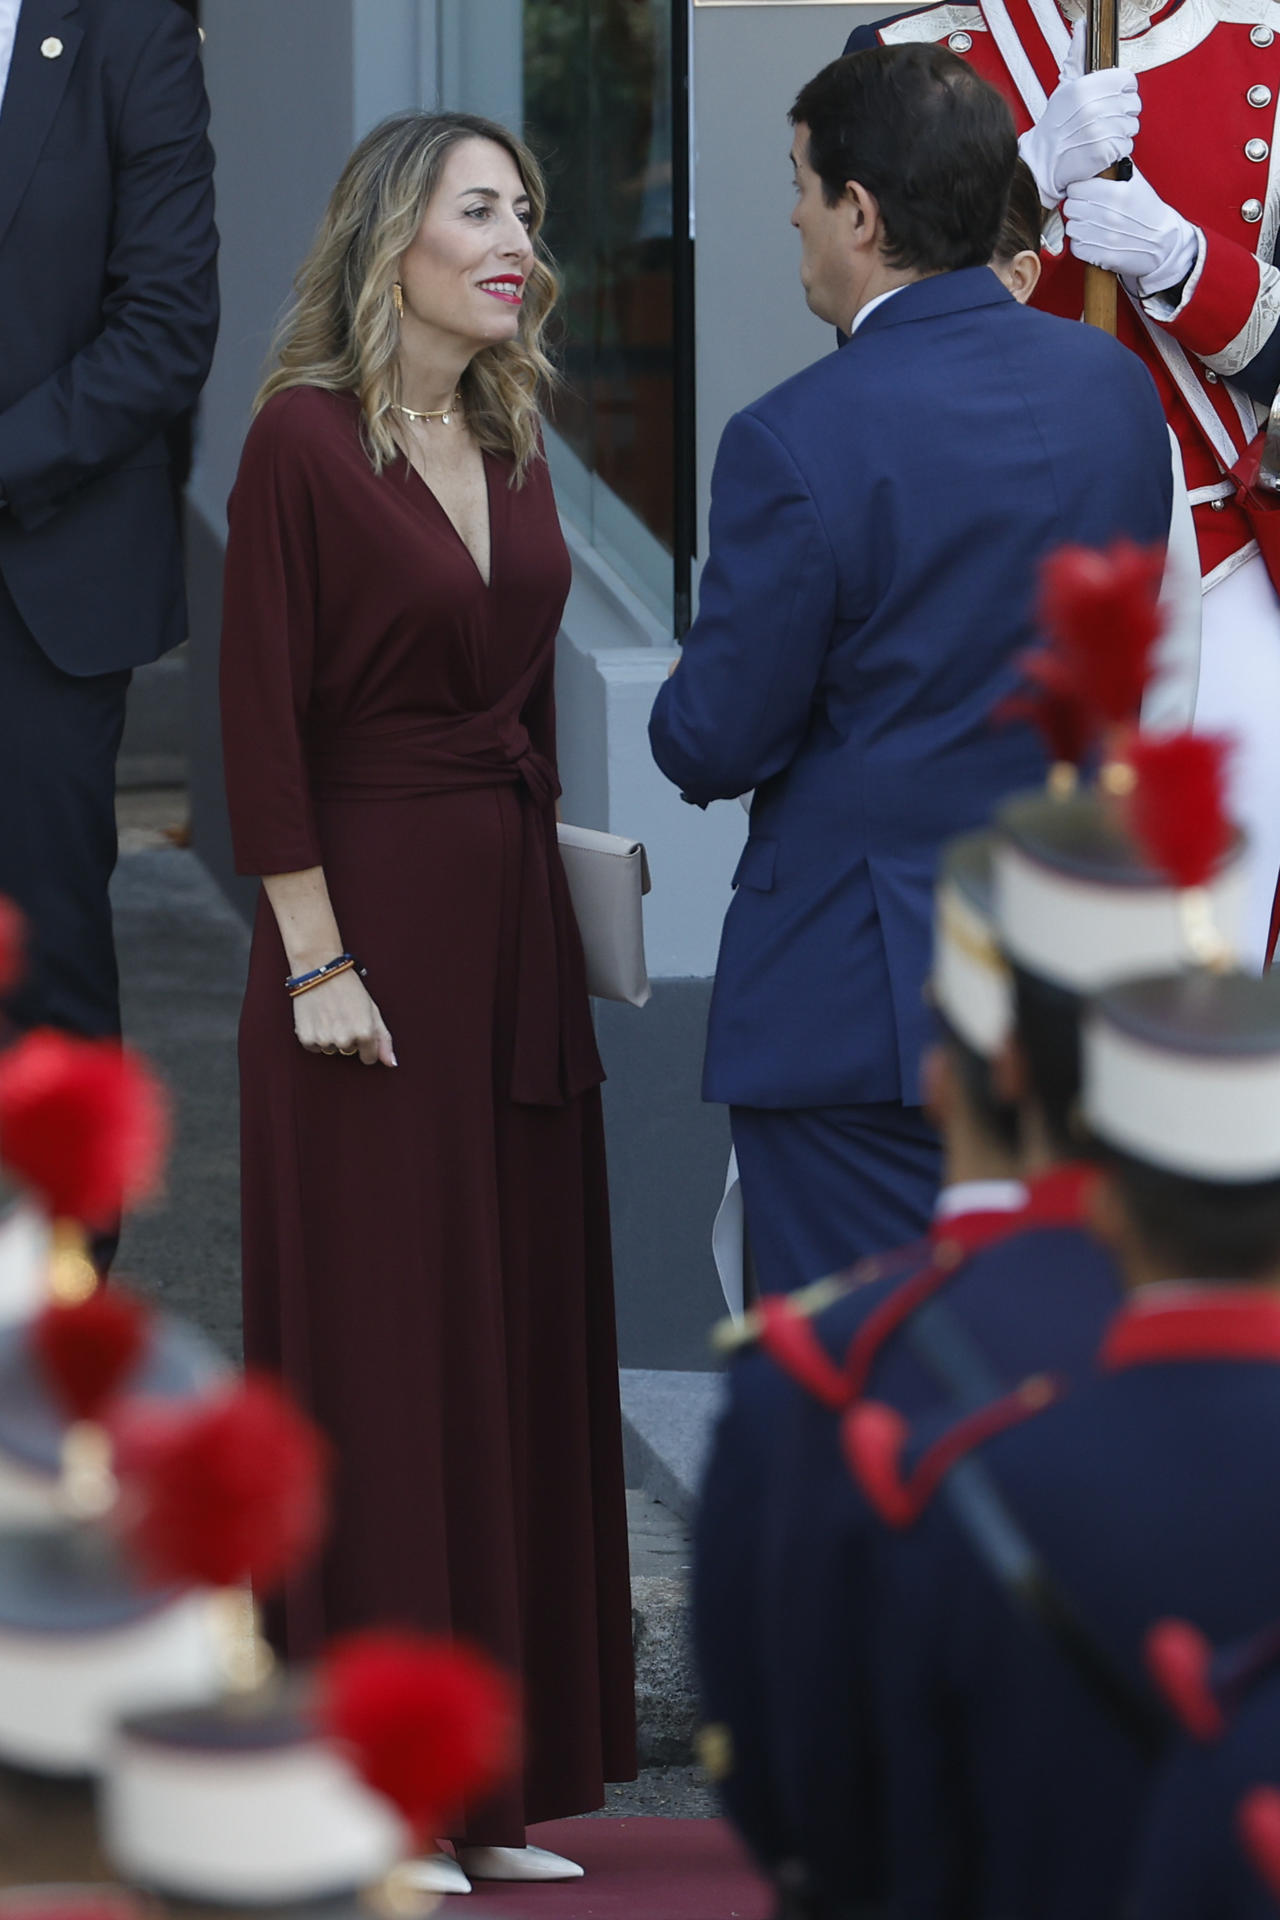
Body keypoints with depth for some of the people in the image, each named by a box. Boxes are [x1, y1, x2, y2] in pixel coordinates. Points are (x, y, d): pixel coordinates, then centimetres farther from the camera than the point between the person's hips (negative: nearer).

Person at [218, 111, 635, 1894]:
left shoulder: (512, 446, 11)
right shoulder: (304, 439, -11)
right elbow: (261, 715, -13)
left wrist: (552, 903, 12)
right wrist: (315, 961, -16)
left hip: (517, 926, 7)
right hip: (375, 923, -7)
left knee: (523, 1341, 8)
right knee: (378, 1355, -2)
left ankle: (496, 1781, 15)